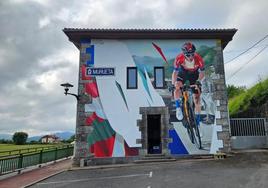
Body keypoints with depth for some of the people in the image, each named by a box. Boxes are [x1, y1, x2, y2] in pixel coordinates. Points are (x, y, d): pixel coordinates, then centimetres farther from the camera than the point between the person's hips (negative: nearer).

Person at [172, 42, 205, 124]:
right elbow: (175, 72, -23)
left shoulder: (198, 59, -31)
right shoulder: (179, 58, -31)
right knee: (177, 87, -32)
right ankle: (178, 108, -15)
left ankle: (197, 120, 13)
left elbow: (202, 73, -18)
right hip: (182, 74, 0)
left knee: (197, 98, -3)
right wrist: (173, 85, -33)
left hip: (194, 75, 0)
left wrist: (198, 81, -34)